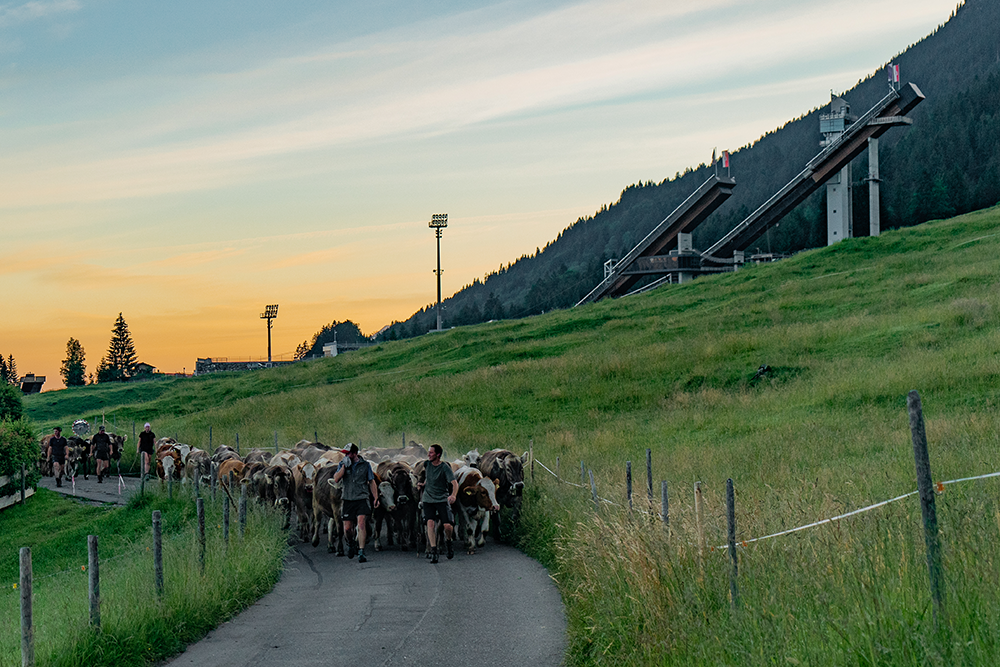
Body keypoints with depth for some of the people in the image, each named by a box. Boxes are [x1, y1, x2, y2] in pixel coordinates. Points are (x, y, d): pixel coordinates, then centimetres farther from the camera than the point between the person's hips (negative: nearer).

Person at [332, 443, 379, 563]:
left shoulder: (365, 465, 5)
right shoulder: (342, 465, 8)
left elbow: (371, 482, 11)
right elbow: (336, 479, -6)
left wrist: (376, 498, 5)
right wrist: (344, 466, -12)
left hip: (362, 498, -2)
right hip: (348, 499, 2)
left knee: (362, 523, -16)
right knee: (347, 528, 3)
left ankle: (361, 552, -13)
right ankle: (351, 543, 36)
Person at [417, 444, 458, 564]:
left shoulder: (445, 467, -9)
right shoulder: (427, 464, 7)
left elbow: (454, 483, -18)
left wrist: (453, 495, -34)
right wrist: (423, 484, 15)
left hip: (442, 499, -3)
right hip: (428, 499, 3)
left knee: (448, 526, -11)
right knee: (430, 523, -17)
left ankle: (448, 542, 22)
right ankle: (433, 551, -14)